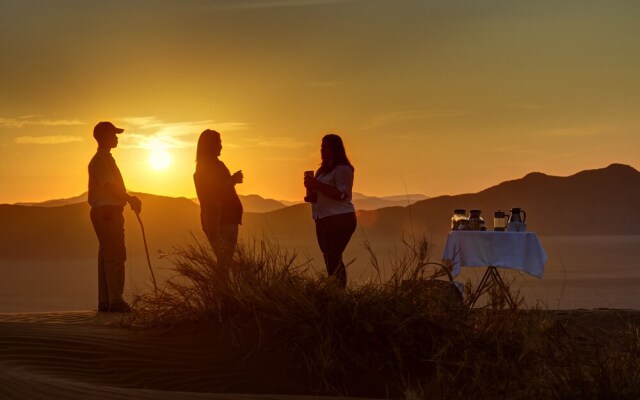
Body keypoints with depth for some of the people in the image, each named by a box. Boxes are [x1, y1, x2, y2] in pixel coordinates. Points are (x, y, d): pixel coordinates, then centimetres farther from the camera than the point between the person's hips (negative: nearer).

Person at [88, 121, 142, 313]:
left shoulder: (102, 158, 20)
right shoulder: (103, 159, -12)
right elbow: (112, 186, -19)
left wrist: (129, 199, 16)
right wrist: (130, 199, -9)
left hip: (104, 212, 11)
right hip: (108, 212, -11)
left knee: (107, 256, 10)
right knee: (116, 256, -11)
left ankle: (105, 301, 12)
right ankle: (116, 300, -12)